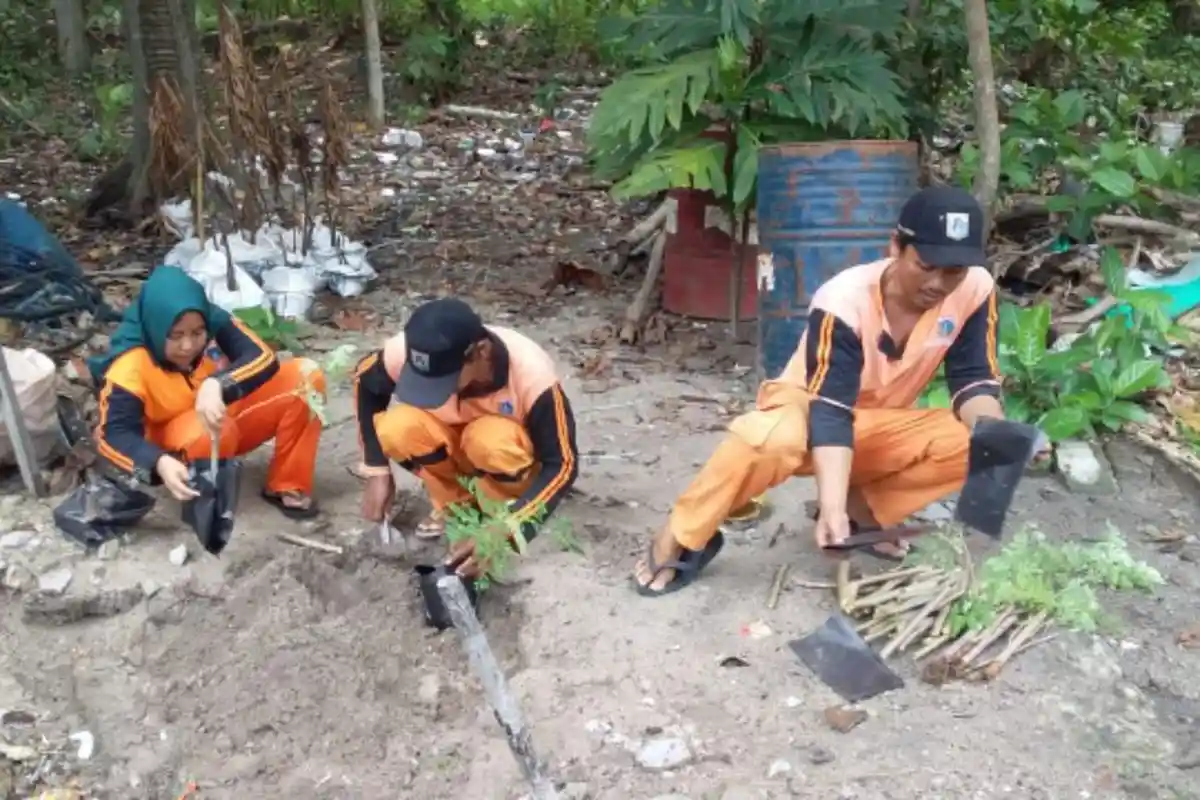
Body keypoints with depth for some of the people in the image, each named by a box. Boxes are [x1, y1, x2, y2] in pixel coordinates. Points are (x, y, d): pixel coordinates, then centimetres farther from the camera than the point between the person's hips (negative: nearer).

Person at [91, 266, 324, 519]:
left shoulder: (214, 321, -20)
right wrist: (160, 463, -50)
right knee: (207, 433, -41)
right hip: (178, 438, -4)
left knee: (304, 375, -17)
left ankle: (287, 488, -9)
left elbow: (263, 357, -29)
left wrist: (217, 385, -48)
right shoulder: (130, 367, -27)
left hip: (229, 416, 4)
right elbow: (113, 434, -31)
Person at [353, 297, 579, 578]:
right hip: (455, 444, 3)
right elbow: (365, 383, -5)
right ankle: (454, 504, -1)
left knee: (489, 440, -37)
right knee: (395, 430, -28)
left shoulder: (531, 375, -36)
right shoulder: (407, 351, -29)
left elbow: (562, 465, -28)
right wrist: (377, 470, -10)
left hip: (515, 453, -3)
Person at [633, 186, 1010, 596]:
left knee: (972, 443, -25)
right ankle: (679, 539, -19)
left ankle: (860, 511, -5)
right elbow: (830, 411, -35)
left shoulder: (976, 289, -17)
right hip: (809, 408, -5)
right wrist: (832, 507, -47)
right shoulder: (845, 300, -30)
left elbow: (974, 380, -12)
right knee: (774, 437, -41)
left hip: (881, 428, 5)